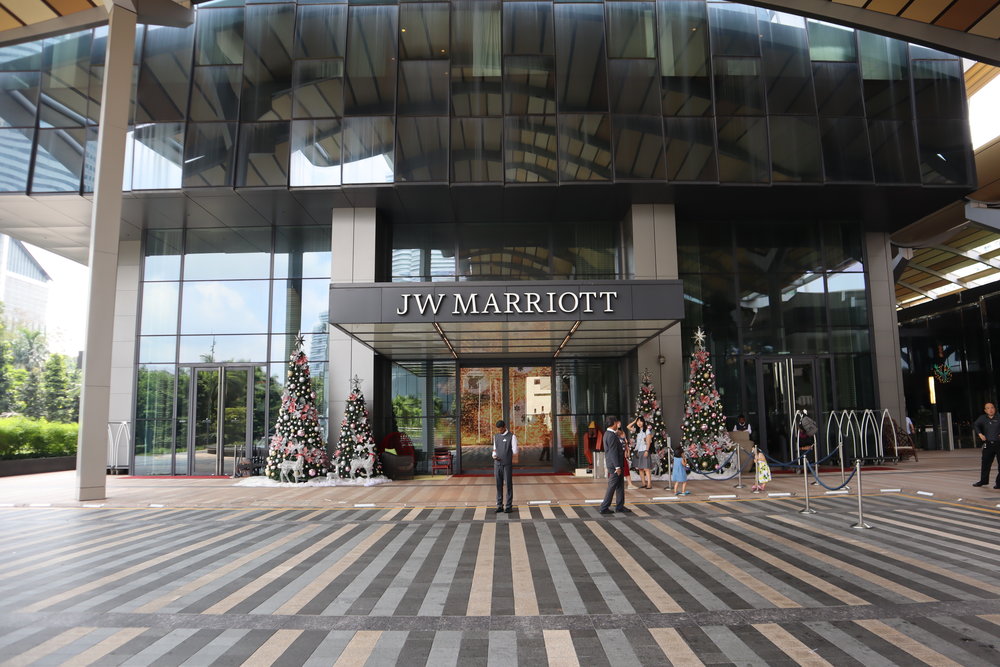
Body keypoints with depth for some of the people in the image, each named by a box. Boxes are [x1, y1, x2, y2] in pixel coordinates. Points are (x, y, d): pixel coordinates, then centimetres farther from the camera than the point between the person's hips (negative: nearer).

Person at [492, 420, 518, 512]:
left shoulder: (512, 437, -6)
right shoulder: (496, 436, 10)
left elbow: (515, 451, -5)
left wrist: (505, 455, 0)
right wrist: (494, 456, -6)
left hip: (508, 465, -4)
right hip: (497, 464, 4)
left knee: (509, 485, 0)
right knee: (499, 485, 6)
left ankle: (509, 506, 8)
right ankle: (500, 506, 13)